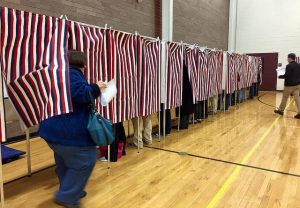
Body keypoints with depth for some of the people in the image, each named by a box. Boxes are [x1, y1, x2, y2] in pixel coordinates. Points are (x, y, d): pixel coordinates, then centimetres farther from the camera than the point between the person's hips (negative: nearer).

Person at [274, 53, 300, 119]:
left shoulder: (289, 66, -17)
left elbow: (286, 75, -21)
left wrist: (280, 76, -4)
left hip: (289, 85, -6)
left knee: (284, 98, 9)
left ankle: (281, 110, 23)